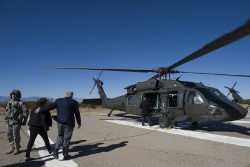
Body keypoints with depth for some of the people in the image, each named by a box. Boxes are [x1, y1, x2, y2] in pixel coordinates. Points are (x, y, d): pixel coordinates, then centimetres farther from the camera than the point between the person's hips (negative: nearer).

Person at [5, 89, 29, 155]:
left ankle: (17, 149, 9)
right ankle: (12, 148, 24)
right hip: (9, 122, 7)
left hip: (16, 122, -7)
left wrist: (24, 120, -10)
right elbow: (7, 111, 22)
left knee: (16, 136, -3)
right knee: (9, 135, 11)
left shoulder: (21, 103, -6)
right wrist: (6, 119, 15)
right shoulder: (9, 103, 15)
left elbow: (26, 111, -8)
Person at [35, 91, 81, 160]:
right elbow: (77, 114, 0)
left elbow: (50, 107, 0)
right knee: (67, 138, 9)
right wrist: (79, 123, 11)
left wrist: (40, 110, 12)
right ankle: (65, 155, 18)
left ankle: (55, 151, 10)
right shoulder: (74, 102, -2)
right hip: (69, 123, -3)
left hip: (60, 122, 3)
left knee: (60, 136, 24)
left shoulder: (59, 100, 3)